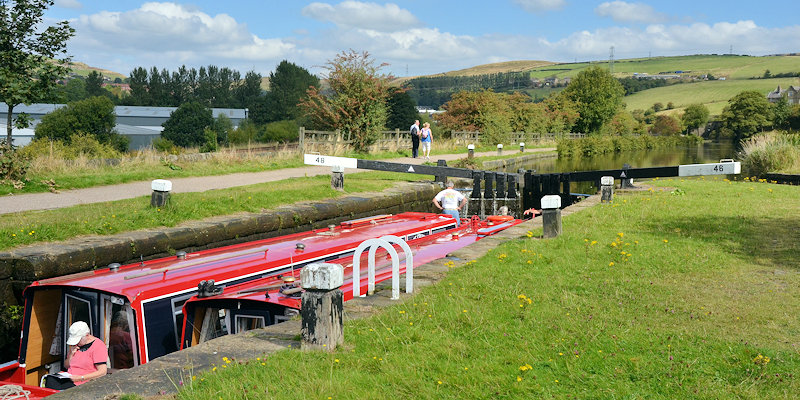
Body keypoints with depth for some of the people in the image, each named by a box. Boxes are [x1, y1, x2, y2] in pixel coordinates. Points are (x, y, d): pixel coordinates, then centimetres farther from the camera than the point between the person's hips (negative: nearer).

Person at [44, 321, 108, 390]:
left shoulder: (98, 346, -9)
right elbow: (66, 366, 23)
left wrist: (81, 378, -21)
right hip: (70, 378, 7)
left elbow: (102, 372, -16)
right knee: (49, 380, -21)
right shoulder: (76, 344, 15)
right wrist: (71, 354, 2)